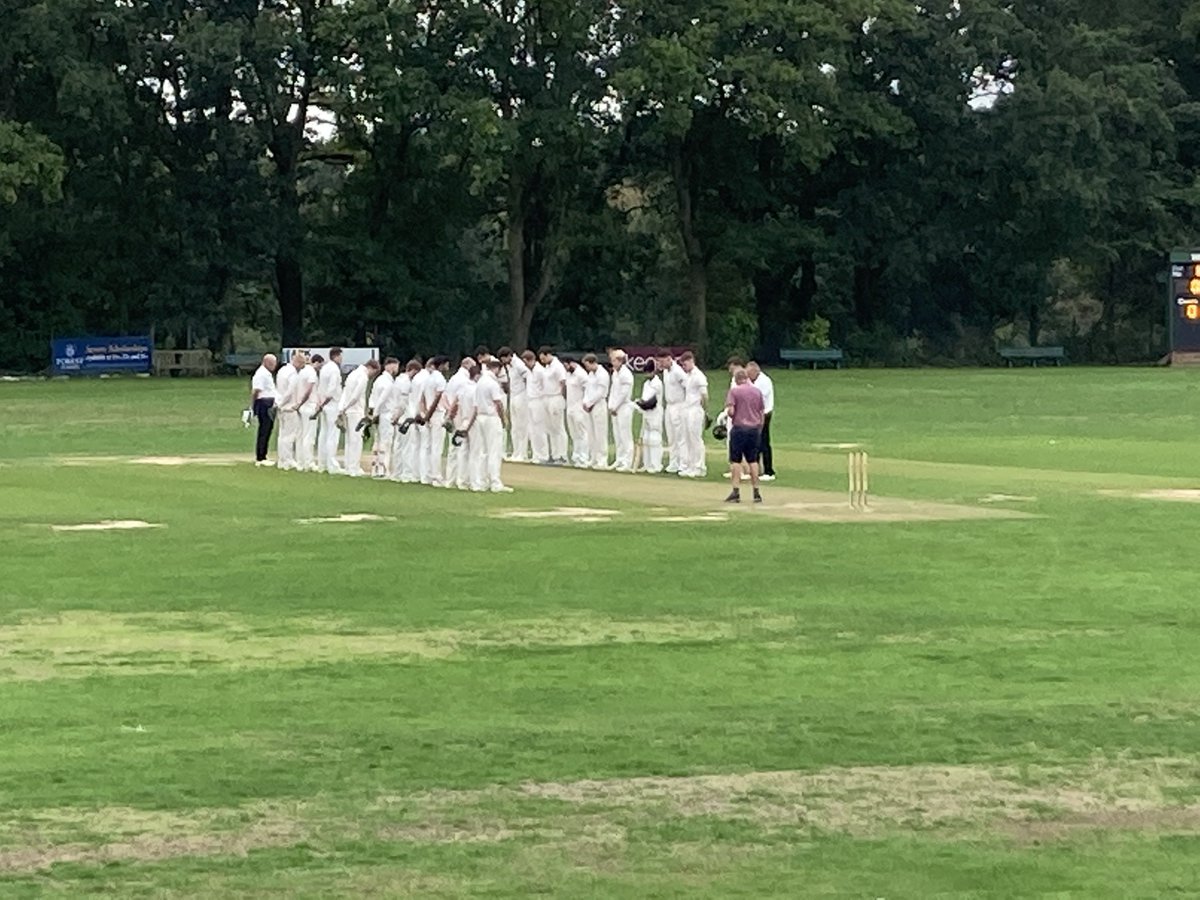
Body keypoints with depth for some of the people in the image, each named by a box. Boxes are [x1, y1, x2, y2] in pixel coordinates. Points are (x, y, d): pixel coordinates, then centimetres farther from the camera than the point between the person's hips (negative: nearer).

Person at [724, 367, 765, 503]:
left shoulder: (734, 391, -6)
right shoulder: (757, 392, 7)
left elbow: (730, 411, -15)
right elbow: (761, 413, 11)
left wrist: (727, 414, 8)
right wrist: (759, 430, 21)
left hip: (739, 427, -4)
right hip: (754, 428, 4)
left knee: (736, 461, 0)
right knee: (752, 461, 11)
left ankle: (736, 492, -6)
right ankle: (756, 492, 10)